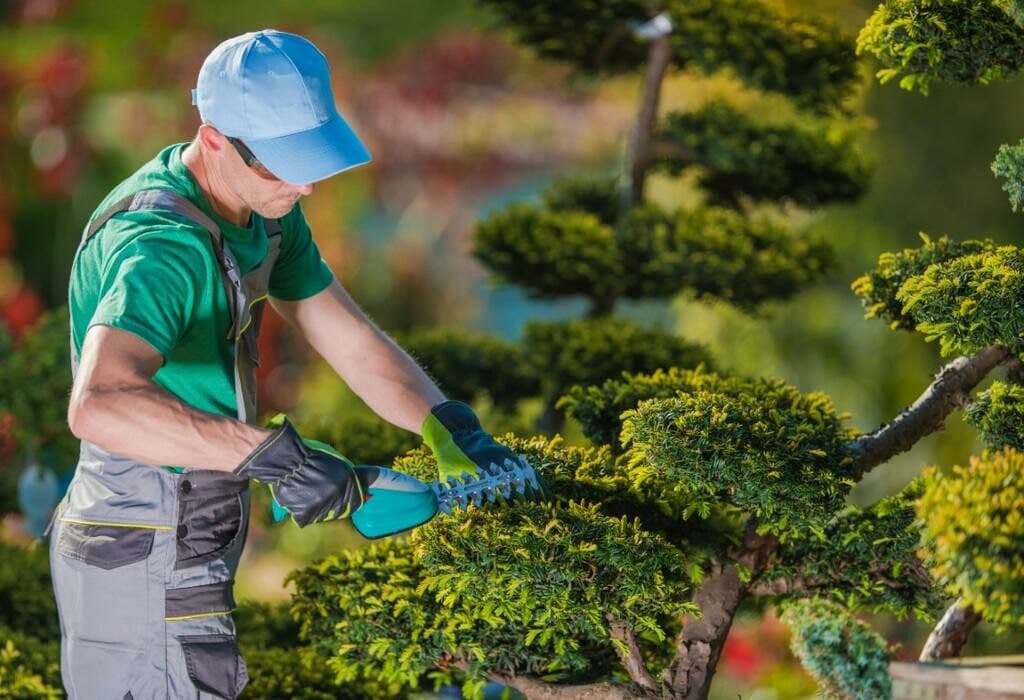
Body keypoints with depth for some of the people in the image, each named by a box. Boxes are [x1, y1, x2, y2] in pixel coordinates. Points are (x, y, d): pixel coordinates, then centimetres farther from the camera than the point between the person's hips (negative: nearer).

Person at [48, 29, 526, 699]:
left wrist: (450, 427, -7)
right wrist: (278, 456, -46)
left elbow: (351, 341, 9)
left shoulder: (266, 211, 3)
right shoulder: (161, 243, -29)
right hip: (146, 567, -10)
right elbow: (100, 405, -46)